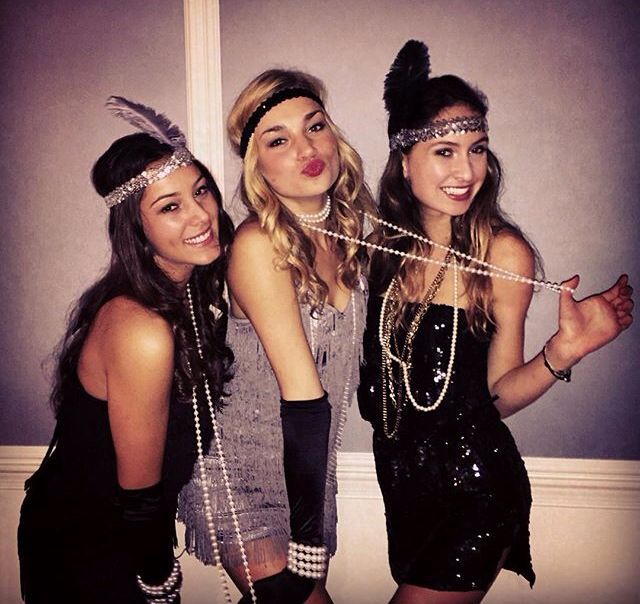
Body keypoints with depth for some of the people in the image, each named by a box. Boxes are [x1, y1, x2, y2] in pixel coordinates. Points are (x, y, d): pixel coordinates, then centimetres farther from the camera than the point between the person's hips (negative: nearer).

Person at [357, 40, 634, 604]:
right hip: (400, 469, 4)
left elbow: (497, 395, -9)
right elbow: (372, 383, 3)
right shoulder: (383, 241, -5)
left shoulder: (504, 253, -16)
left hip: (478, 487, -4)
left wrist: (563, 349, -28)